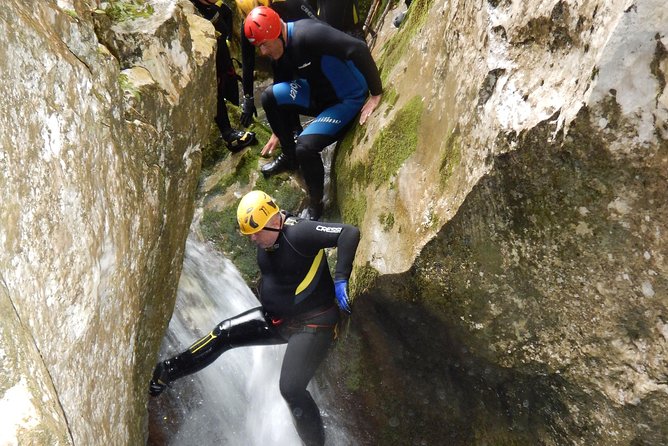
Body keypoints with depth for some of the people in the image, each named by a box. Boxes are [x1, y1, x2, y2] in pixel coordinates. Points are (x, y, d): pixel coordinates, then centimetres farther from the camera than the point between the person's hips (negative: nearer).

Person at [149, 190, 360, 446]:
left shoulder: (298, 233, -27)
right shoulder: (264, 240, 1)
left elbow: (350, 234, -34)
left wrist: (340, 280, -38)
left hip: (311, 324, -8)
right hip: (276, 317, 9)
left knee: (291, 389, -17)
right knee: (223, 334, 4)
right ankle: (165, 374, 15)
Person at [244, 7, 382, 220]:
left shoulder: (307, 35, -28)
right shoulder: (283, 48, 1)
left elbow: (359, 49, -33)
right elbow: (286, 88, 15)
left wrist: (376, 95, -28)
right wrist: (277, 133, 21)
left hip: (348, 100, -8)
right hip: (319, 93, 8)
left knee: (305, 146, -24)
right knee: (271, 96, -6)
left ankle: (315, 204, 0)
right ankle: (290, 157, 13)